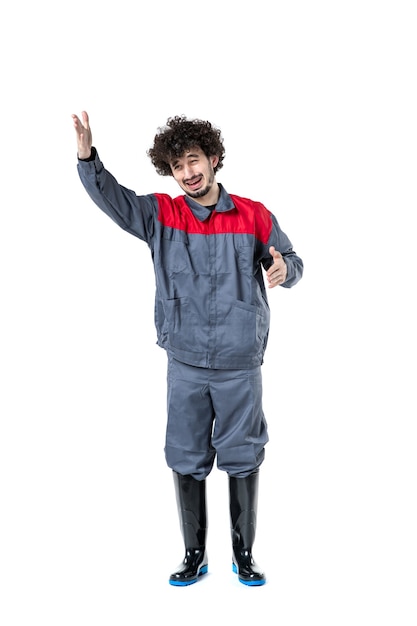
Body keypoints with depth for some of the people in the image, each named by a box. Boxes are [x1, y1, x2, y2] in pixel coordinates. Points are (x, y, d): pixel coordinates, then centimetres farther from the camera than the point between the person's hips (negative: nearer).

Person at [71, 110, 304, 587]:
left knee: (243, 459, 9)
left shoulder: (254, 216, 0)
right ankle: (195, 555, 28)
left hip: (241, 366, -1)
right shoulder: (161, 215, 2)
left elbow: (290, 264, 6)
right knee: (186, 460, 10)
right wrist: (86, 156, -25)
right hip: (185, 365, 1)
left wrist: (285, 268, -17)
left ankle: (244, 554, 29)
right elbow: (110, 196, -7)